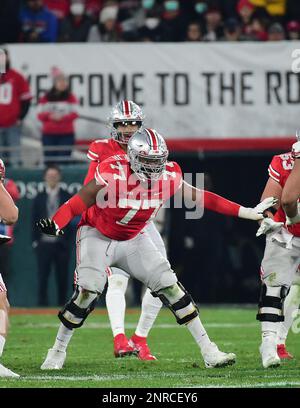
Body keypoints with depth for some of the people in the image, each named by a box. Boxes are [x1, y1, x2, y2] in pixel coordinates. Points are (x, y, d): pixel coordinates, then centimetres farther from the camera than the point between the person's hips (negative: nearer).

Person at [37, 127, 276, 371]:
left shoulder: (168, 176, -15)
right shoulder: (114, 174, -29)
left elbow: (199, 197, -3)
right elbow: (79, 202, -27)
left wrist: (247, 213, 0)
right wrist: (55, 225, -46)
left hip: (133, 240, 4)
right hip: (98, 236, -4)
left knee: (170, 287, -5)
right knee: (88, 292, -19)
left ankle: (208, 351, -1)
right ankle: (58, 352, 0)